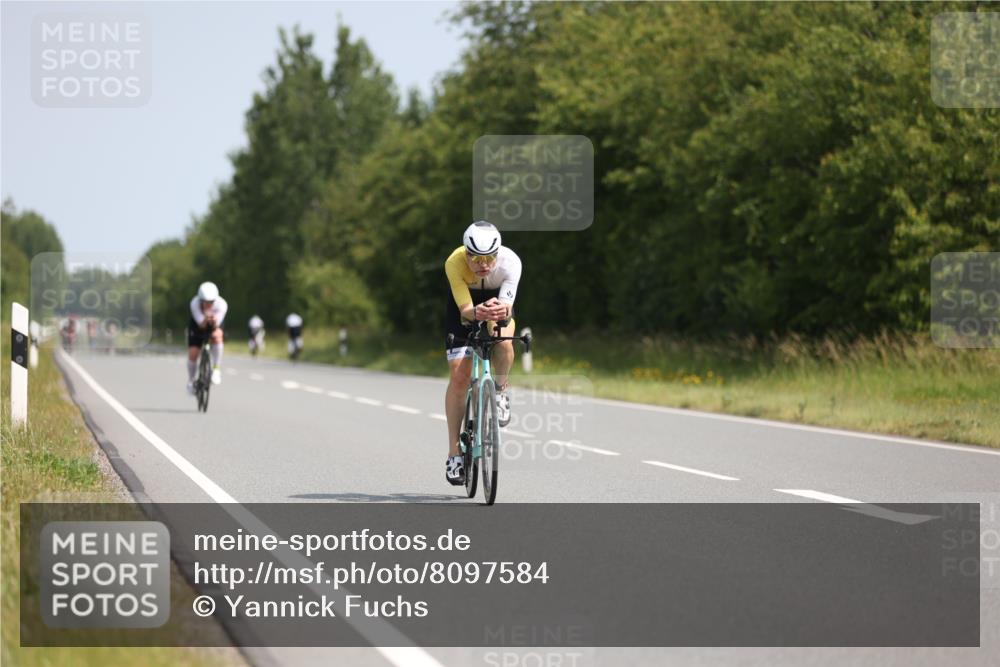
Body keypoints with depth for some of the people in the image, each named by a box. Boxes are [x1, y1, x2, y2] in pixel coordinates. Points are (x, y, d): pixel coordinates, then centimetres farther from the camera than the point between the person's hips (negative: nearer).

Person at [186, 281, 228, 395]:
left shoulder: (221, 304, -34)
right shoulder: (195, 303, -34)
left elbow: (216, 326, -34)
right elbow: (201, 325, -33)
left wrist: (214, 321, -56)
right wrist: (205, 319, -55)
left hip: (214, 324, 0)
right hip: (198, 325, 1)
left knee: (217, 335, -35)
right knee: (192, 354, -6)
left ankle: (216, 369, -23)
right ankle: (191, 381, 21)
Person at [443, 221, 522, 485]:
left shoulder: (510, 261, -35)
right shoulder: (454, 263, -36)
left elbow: (507, 304, -42)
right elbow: (464, 308, -40)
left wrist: (501, 310, -66)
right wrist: (476, 313, -63)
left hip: (498, 300, 0)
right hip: (465, 304, 0)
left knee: (503, 343, -33)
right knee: (459, 375, -8)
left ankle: (500, 390, -2)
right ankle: (454, 452, 0)